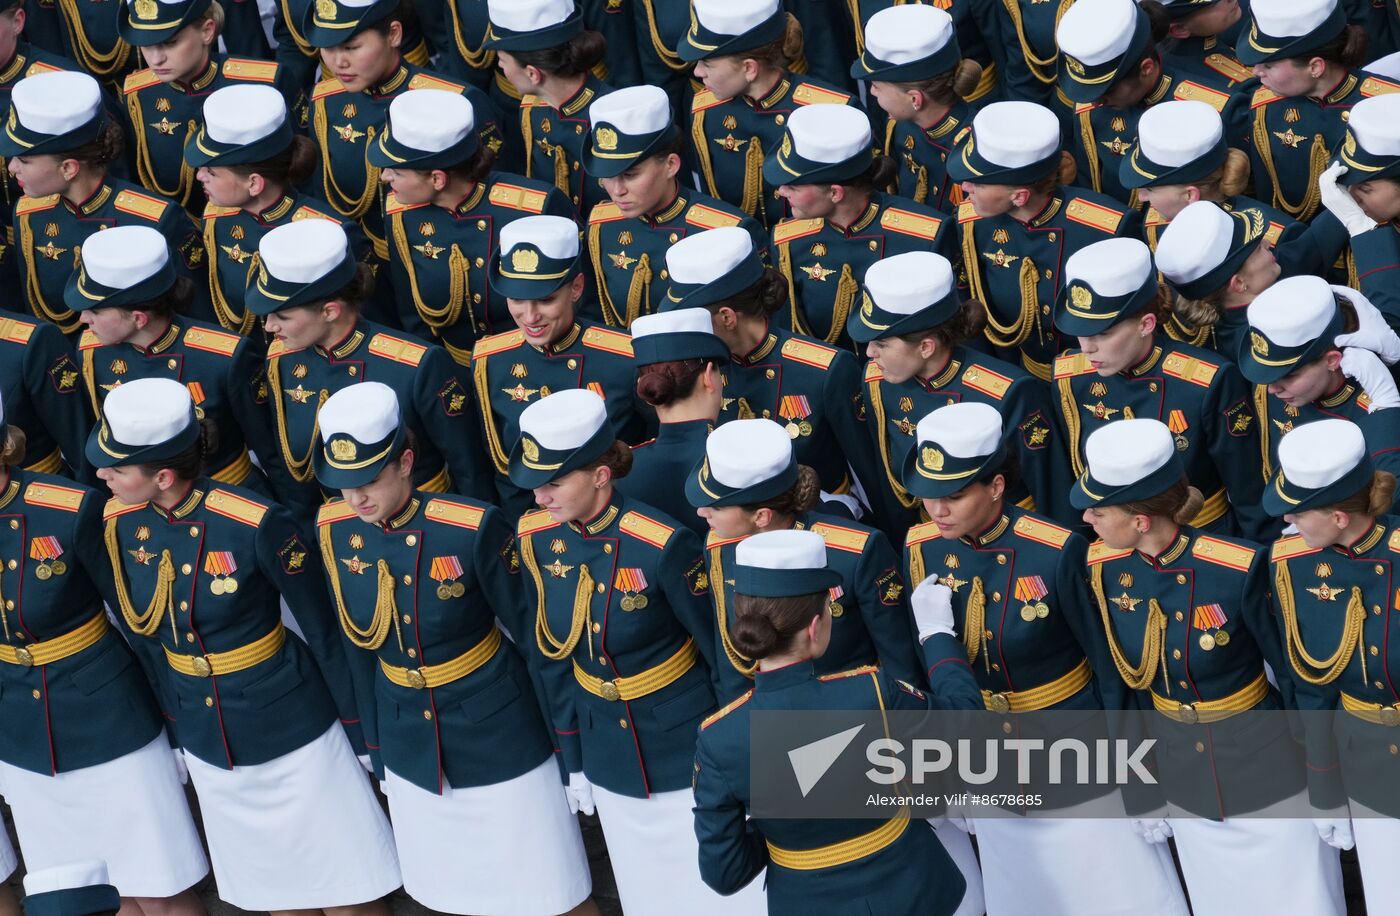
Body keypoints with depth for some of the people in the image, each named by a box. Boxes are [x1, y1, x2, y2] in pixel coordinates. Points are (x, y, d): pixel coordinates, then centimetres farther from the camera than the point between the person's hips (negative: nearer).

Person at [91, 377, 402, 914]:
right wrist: (178, 713, 13)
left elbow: (322, 629, -13)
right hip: (204, 742, 5)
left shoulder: (257, 525, -24)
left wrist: (356, 728, -6)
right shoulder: (119, 524, -9)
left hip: (292, 729, -5)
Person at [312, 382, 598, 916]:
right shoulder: (334, 530, -8)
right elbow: (358, 644, 5)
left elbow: (528, 631, -10)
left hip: (497, 737, -4)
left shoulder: (473, 529, -22)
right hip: (410, 747, 4)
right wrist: (376, 745, 13)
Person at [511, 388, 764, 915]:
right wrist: (571, 758, 8)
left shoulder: (662, 545, -24)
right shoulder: (537, 540, -8)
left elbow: (722, 651, -13)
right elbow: (550, 656, 4)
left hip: (689, 750, -5)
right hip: (609, 758, 5)